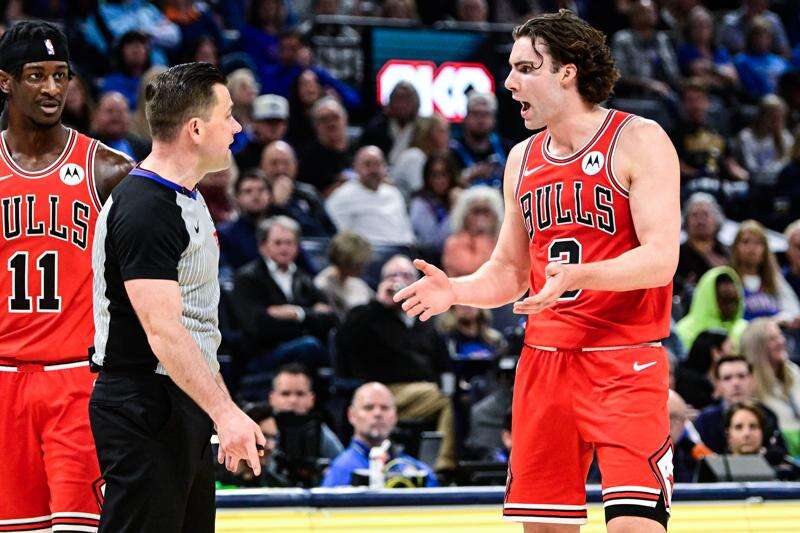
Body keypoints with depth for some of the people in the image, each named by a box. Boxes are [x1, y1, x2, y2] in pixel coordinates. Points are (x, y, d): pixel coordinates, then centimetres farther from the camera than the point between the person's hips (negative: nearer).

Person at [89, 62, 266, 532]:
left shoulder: (188, 198, 14)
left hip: (184, 406, 10)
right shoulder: (143, 211, -18)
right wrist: (225, 413, -29)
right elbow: (163, 331, -25)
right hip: (144, 410, -10)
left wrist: (224, 408, 20)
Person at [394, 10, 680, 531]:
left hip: (626, 361, -6)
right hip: (543, 360, 6)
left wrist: (575, 276, -30)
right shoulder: (522, 159, 14)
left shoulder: (638, 141, -6)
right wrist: (455, 289, -1)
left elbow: (660, 258, -16)